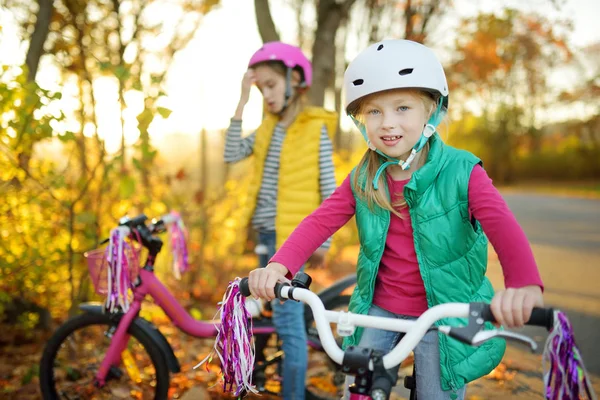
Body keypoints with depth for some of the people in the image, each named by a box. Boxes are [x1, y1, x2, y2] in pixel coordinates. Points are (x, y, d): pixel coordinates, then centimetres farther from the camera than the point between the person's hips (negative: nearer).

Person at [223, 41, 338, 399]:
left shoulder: (316, 129, -6)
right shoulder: (269, 127, 13)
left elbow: (329, 187, -6)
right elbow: (232, 154, 1)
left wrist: (324, 239, -7)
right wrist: (241, 105, -3)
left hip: (290, 234, -7)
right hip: (266, 232, 7)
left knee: (288, 320, -8)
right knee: (287, 319, 17)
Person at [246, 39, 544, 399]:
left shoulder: (461, 173, -16)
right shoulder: (362, 179, -3)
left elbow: (503, 227, -31)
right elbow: (320, 222, -11)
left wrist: (525, 285, -52)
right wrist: (279, 265, -30)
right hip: (380, 309, 3)